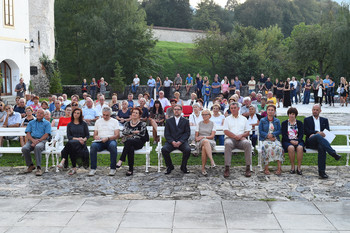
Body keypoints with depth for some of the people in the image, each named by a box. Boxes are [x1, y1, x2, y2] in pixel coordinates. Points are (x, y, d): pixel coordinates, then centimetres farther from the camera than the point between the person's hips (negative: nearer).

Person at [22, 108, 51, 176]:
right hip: (32, 140, 4)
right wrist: (33, 140, -10)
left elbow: (46, 135, 0)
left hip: (42, 140, -3)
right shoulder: (31, 122, 24)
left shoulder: (47, 123, 13)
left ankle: (39, 168, -38)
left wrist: (38, 141, -15)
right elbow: (28, 134, 11)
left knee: (37, 147, -39)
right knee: (24, 148, -29)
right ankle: (30, 165, -11)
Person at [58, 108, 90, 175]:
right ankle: (74, 168, -39)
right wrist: (77, 139, -9)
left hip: (81, 144, -2)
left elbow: (87, 135, 12)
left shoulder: (84, 124, 16)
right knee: (72, 150, -37)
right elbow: (68, 136, 7)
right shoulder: (69, 125, 19)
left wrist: (83, 139, -11)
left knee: (70, 143, -37)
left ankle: (63, 161, -44)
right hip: (72, 143, 2)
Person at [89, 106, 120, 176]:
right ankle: (93, 168, -26)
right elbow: (94, 135, 19)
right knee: (93, 145, -33)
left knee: (113, 145, -39)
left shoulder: (114, 121, 13)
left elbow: (117, 135, 1)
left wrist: (107, 138, -16)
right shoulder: (98, 121, 21)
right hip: (99, 141, 2)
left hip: (110, 140, -2)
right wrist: (96, 137, -6)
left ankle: (113, 168, -29)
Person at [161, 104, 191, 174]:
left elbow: (187, 133, 3)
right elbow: (166, 134, 6)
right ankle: (169, 166, -6)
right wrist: (172, 142, -12)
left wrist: (180, 142, -13)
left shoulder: (185, 121, 12)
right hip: (171, 141, 1)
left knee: (188, 150, -31)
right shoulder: (169, 121, 14)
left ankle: (183, 166, -6)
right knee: (164, 149, -29)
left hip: (182, 141, -1)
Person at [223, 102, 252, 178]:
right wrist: (235, 136, -11)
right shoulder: (227, 119, 18)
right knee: (228, 144, -38)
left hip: (241, 139, 1)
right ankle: (227, 168, -37)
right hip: (230, 138, -1)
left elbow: (247, 132, 15)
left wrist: (241, 135, -7)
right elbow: (226, 131, 3)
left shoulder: (244, 119, 22)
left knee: (248, 143, -33)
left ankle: (248, 168, -30)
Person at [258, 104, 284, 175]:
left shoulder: (277, 121, 16)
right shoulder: (262, 120, 11)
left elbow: (279, 131, 7)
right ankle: (266, 168, -29)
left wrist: (272, 134, -12)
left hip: (275, 139, 2)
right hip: (265, 139, -2)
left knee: (279, 148, -32)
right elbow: (260, 131, 3)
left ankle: (279, 168, -29)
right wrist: (268, 136, -12)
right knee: (268, 148, -35)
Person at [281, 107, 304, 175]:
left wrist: (297, 141, -16)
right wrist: (291, 141, -16)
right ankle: (292, 166, -22)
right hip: (287, 141, -1)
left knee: (300, 147, -34)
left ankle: (299, 167, -26)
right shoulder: (284, 123, 11)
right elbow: (283, 135, 0)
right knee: (291, 148, -36)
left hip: (298, 141, 1)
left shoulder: (299, 123, 14)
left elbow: (301, 134, 4)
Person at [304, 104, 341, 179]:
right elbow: (306, 131, 4)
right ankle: (333, 153, -51)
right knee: (318, 136, -38)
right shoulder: (307, 120, 20)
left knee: (322, 148, -37)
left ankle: (322, 171, -37)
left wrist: (314, 134, -6)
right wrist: (317, 133, -14)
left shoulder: (324, 120, 25)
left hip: (321, 141, 2)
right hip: (310, 142, -1)